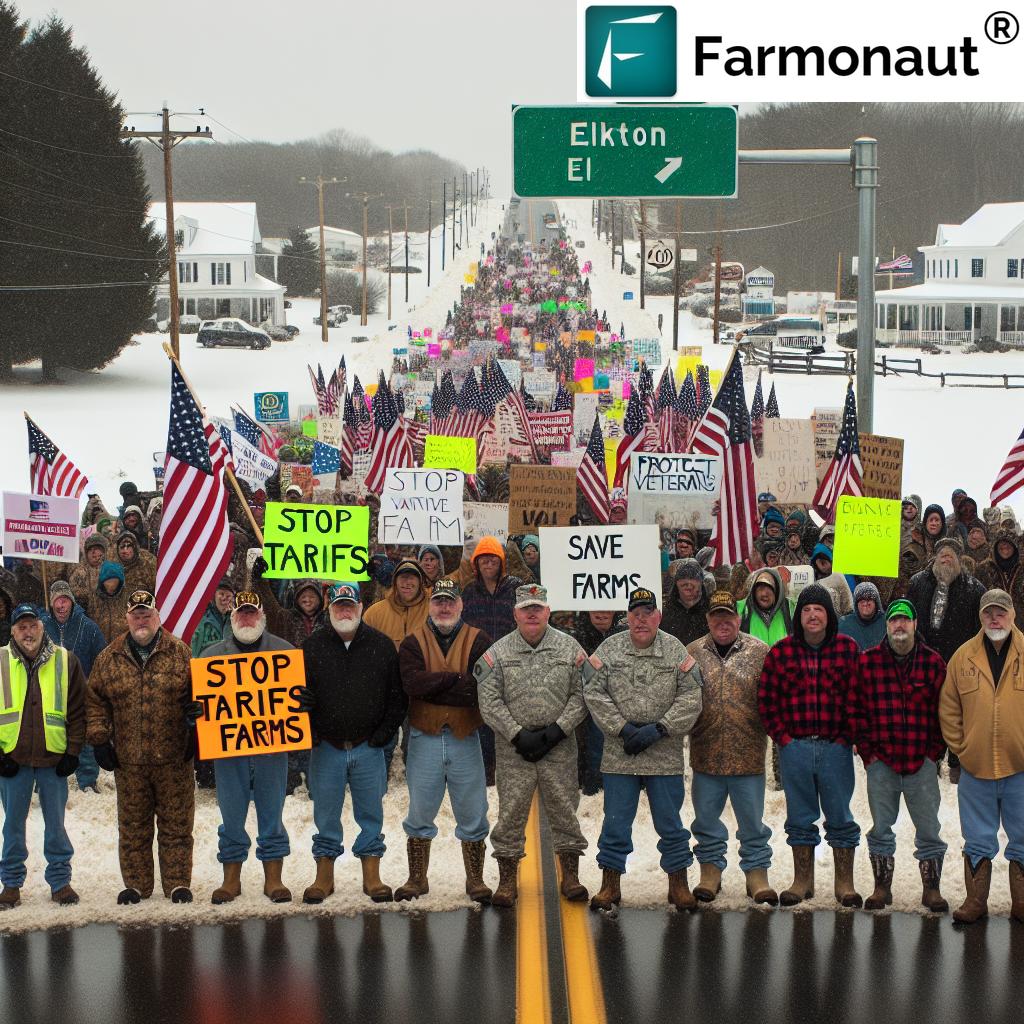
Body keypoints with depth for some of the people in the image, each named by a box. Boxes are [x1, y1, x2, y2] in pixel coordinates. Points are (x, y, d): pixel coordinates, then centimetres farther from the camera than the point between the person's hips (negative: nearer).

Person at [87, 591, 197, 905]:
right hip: (128, 760, 2)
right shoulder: (109, 658, 6)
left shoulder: (180, 653, 2)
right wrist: (99, 740, 4)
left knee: (176, 824, 3)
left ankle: (177, 882, 12)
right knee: (133, 826, 8)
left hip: (174, 759, -2)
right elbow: (95, 700, 9)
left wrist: (195, 718, -7)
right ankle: (136, 885, 17)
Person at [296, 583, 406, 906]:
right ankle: (324, 878, 15)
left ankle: (372, 877, 14)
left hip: (368, 747, 0)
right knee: (326, 816, 6)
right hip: (326, 747, 0)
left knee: (371, 815, 6)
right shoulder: (312, 647, 2)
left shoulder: (382, 646, 2)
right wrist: (311, 732, -9)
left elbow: (397, 695, 5)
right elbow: (299, 693, 4)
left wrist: (384, 732, -3)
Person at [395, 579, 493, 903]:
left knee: (473, 815, 5)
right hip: (424, 740, 0)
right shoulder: (414, 643, 3)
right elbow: (412, 682, -15)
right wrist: (456, 678, -19)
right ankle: (417, 879, 19)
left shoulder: (478, 642, 2)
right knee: (420, 813, 8)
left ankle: (475, 880, 16)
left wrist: (434, 686, -21)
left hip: (465, 739, 0)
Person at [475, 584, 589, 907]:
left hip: (559, 747, 1)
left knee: (564, 810, 4)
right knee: (511, 813, 0)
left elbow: (580, 695, 2)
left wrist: (556, 730, -9)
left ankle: (570, 876, 14)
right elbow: (489, 702, -2)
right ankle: (507, 881, 8)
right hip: (513, 747, -1)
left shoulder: (569, 648, 4)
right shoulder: (497, 653, 2)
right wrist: (519, 735, -11)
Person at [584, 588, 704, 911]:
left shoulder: (675, 651, 2)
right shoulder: (609, 650, 2)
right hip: (619, 754, 0)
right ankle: (610, 884, 15)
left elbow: (690, 698, -3)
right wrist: (624, 729, -12)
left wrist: (658, 729, -13)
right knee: (615, 821, 5)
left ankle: (678, 884, 18)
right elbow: (594, 693, -4)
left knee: (670, 822, 7)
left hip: (665, 756, 0)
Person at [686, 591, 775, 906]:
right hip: (706, 753, 2)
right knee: (706, 817, 10)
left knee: (752, 819, 6)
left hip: (748, 753, -2)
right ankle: (710, 870, 22)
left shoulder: (759, 652, 0)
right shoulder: (693, 653, 4)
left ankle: (757, 872, 15)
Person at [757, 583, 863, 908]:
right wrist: (782, 736, -1)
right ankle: (802, 881, 19)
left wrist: (847, 736, -6)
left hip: (835, 747, -1)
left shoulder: (848, 649, 1)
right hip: (795, 747, 1)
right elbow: (766, 699, 6)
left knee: (840, 817, 4)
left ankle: (844, 883, 12)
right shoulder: (781, 652, 3)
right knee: (800, 818, 10)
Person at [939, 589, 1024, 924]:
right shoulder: (963, 658, 3)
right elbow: (948, 709, 8)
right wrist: (960, 748, 0)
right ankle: (976, 901, 20)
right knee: (977, 842, 11)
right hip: (975, 768, 1)